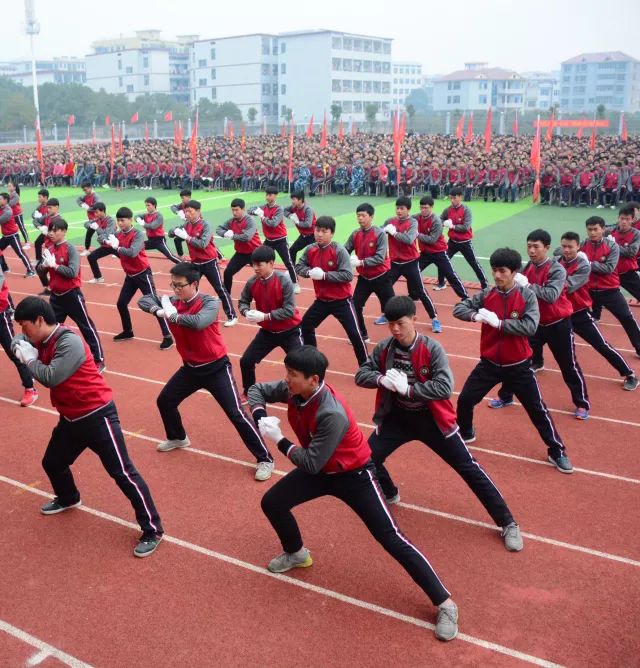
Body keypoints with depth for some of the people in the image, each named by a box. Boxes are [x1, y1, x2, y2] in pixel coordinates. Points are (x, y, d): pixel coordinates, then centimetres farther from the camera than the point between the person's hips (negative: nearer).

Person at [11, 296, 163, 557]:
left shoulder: (70, 342, -24)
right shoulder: (41, 340, 3)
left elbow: (51, 378, -30)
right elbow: (17, 341, 21)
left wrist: (31, 359, -12)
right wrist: (21, 349, -2)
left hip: (97, 416, -9)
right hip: (70, 419, 10)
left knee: (122, 472, -9)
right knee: (52, 463, 25)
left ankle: (152, 530, -4)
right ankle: (68, 499, 56)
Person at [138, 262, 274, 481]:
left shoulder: (210, 302, -21)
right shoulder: (173, 302, -3)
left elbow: (198, 322, -40)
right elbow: (144, 299, -1)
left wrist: (173, 316, -26)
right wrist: (158, 310, -22)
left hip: (216, 368, -7)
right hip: (190, 367, 7)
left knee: (236, 414, -12)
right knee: (164, 401, 18)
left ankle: (265, 459, -2)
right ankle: (177, 438, 46)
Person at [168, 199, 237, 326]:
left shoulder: (205, 225, -17)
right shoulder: (186, 224, 2)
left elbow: (203, 244, -29)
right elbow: (171, 233, 4)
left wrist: (187, 237, -24)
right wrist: (176, 231, -18)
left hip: (209, 262, -6)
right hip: (195, 263, 6)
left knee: (220, 289, -3)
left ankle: (232, 316, 2)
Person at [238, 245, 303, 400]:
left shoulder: (284, 280, -24)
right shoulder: (252, 282, -10)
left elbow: (289, 310, -26)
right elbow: (243, 302, 3)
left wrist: (265, 316, -32)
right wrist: (247, 312, -20)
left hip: (289, 332, -5)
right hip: (267, 332, 5)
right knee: (246, 361, 5)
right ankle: (248, 393, 29)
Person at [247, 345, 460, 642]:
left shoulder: (332, 414, -37)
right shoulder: (293, 390, -15)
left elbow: (311, 464, -32)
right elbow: (257, 390, 2)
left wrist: (279, 440, -23)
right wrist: (261, 418, -17)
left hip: (353, 474, -8)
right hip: (320, 469, 8)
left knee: (391, 539, -11)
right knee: (272, 503, 6)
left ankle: (444, 603, -2)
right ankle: (296, 553, 35)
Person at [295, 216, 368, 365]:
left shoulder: (339, 251, -19)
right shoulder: (310, 250, -3)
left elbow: (348, 275, -24)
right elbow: (299, 267, 5)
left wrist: (324, 275, -28)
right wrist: (309, 272, -17)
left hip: (342, 301, -6)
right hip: (321, 300, 6)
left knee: (354, 334, -10)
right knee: (305, 325, 17)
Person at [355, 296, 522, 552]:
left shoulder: (432, 348, -21)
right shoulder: (384, 348, -8)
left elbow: (445, 388, -28)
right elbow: (361, 375, -4)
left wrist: (408, 388, -34)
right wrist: (381, 379, -25)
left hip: (432, 420, -4)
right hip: (397, 417, 4)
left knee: (469, 469, -3)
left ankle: (508, 523, 9)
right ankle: (389, 495, 31)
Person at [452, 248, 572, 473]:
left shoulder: (527, 295, -12)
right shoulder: (486, 294, -3)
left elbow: (530, 327, -23)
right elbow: (458, 308, -4)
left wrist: (499, 323, -28)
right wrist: (475, 315, -24)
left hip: (518, 366, -3)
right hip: (489, 363, 3)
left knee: (537, 409, 2)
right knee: (465, 400, 6)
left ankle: (557, 452, 19)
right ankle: (465, 433, 35)